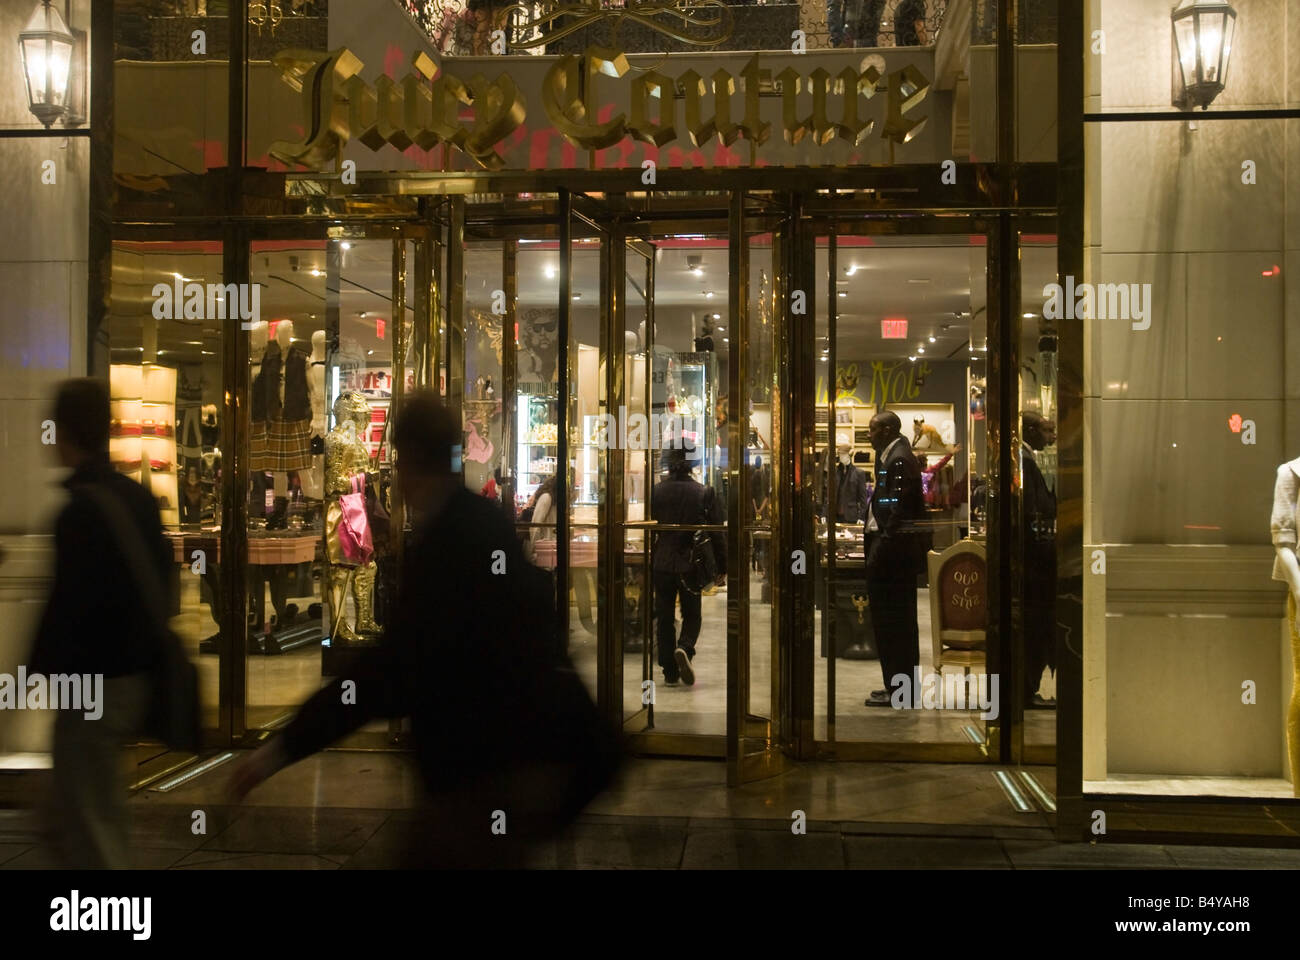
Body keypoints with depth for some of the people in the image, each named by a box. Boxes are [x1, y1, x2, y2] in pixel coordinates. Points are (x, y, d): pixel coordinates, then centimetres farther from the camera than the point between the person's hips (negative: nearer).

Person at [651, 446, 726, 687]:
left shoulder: (655, 491, -6)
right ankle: (685, 648, -14)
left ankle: (670, 673, 11)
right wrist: (722, 568, 5)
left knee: (665, 618, 10)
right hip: (691, 564, 0)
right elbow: (717, 532, -4)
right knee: (691, 615, 15)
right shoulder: (704, 493, -7)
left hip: (662, 565, 0)